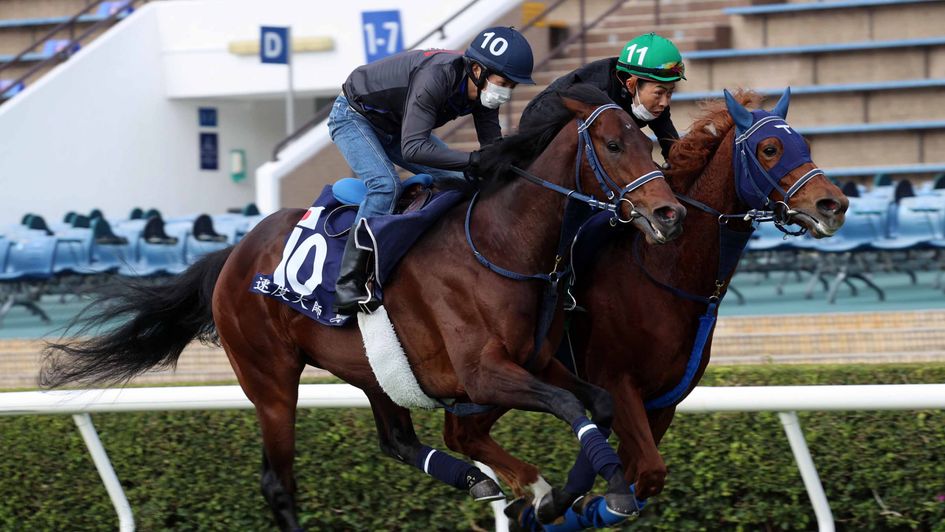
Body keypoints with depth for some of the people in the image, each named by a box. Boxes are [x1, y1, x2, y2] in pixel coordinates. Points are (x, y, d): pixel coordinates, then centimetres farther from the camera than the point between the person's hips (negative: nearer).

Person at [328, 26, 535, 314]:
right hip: (354, 116, -9)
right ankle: (348, 285, -30)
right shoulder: (436, 77, -40)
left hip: (395, 126, 9)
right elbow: (412, 148, -47)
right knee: (385, 184, -31)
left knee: (464, 181, 1)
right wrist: (473, 160, -53)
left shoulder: (483, 88, -14)